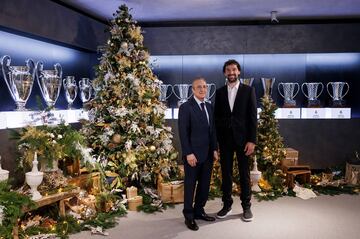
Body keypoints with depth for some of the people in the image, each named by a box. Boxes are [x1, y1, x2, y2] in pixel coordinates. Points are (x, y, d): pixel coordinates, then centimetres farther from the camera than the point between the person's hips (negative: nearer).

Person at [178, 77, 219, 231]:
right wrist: (188, 153, -18)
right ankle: (189, 216, 16)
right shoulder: (185, 107, -9)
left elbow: (212, 130, 15)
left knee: (205, 185, 12)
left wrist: (214, 149, 8)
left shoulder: (209, 107, 12)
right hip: (193, 154, -6)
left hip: (208, 154, 7)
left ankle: (199, 211, 27)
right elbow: (183, 133, -13)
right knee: (190, 185, 5)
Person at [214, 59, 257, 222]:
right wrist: (217, 140, 0)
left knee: (244, 173, 6)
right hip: (225, 139, 2)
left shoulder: (248, 90, 0)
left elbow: (253, 117, -4)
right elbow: (216, 117, 7)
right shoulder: (220, 92, 7)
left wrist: (252, 140, -10)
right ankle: (227, 205, 20)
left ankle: (246, 206, 18)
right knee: (226, 173, 8)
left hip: (242, 138, -2)